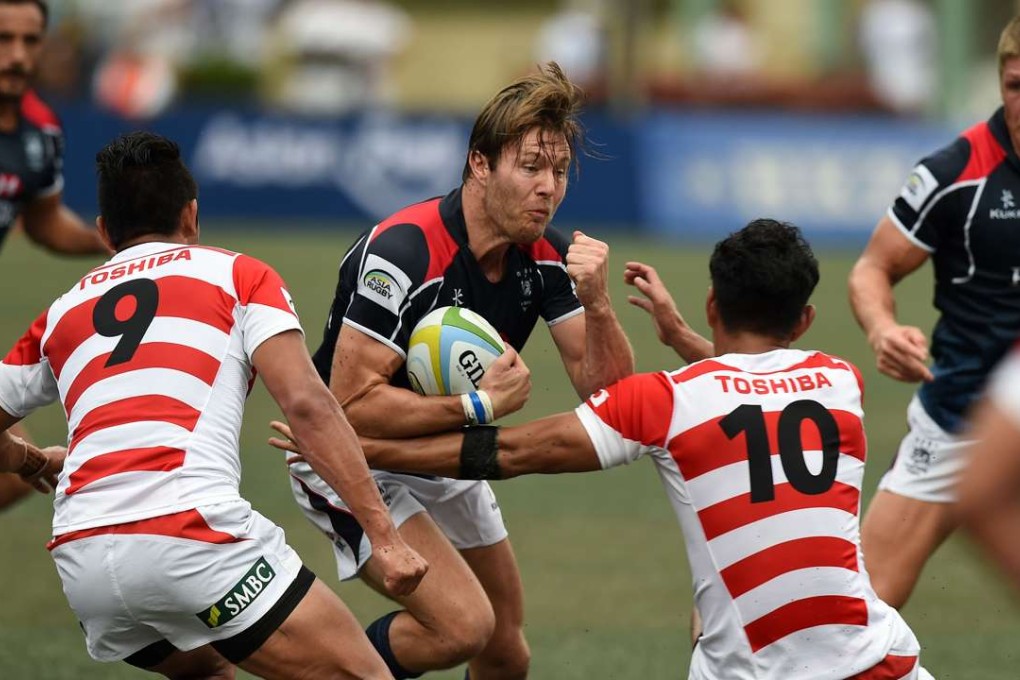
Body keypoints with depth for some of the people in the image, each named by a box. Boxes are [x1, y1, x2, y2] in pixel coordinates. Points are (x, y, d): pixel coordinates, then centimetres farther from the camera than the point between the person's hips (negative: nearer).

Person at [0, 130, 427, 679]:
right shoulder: (237, 275, 14)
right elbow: (306, 403, -1)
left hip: (81, 562, 5)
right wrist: (384, 535, -3)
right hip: (192, 538, -5)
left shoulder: (63, 313, 25)